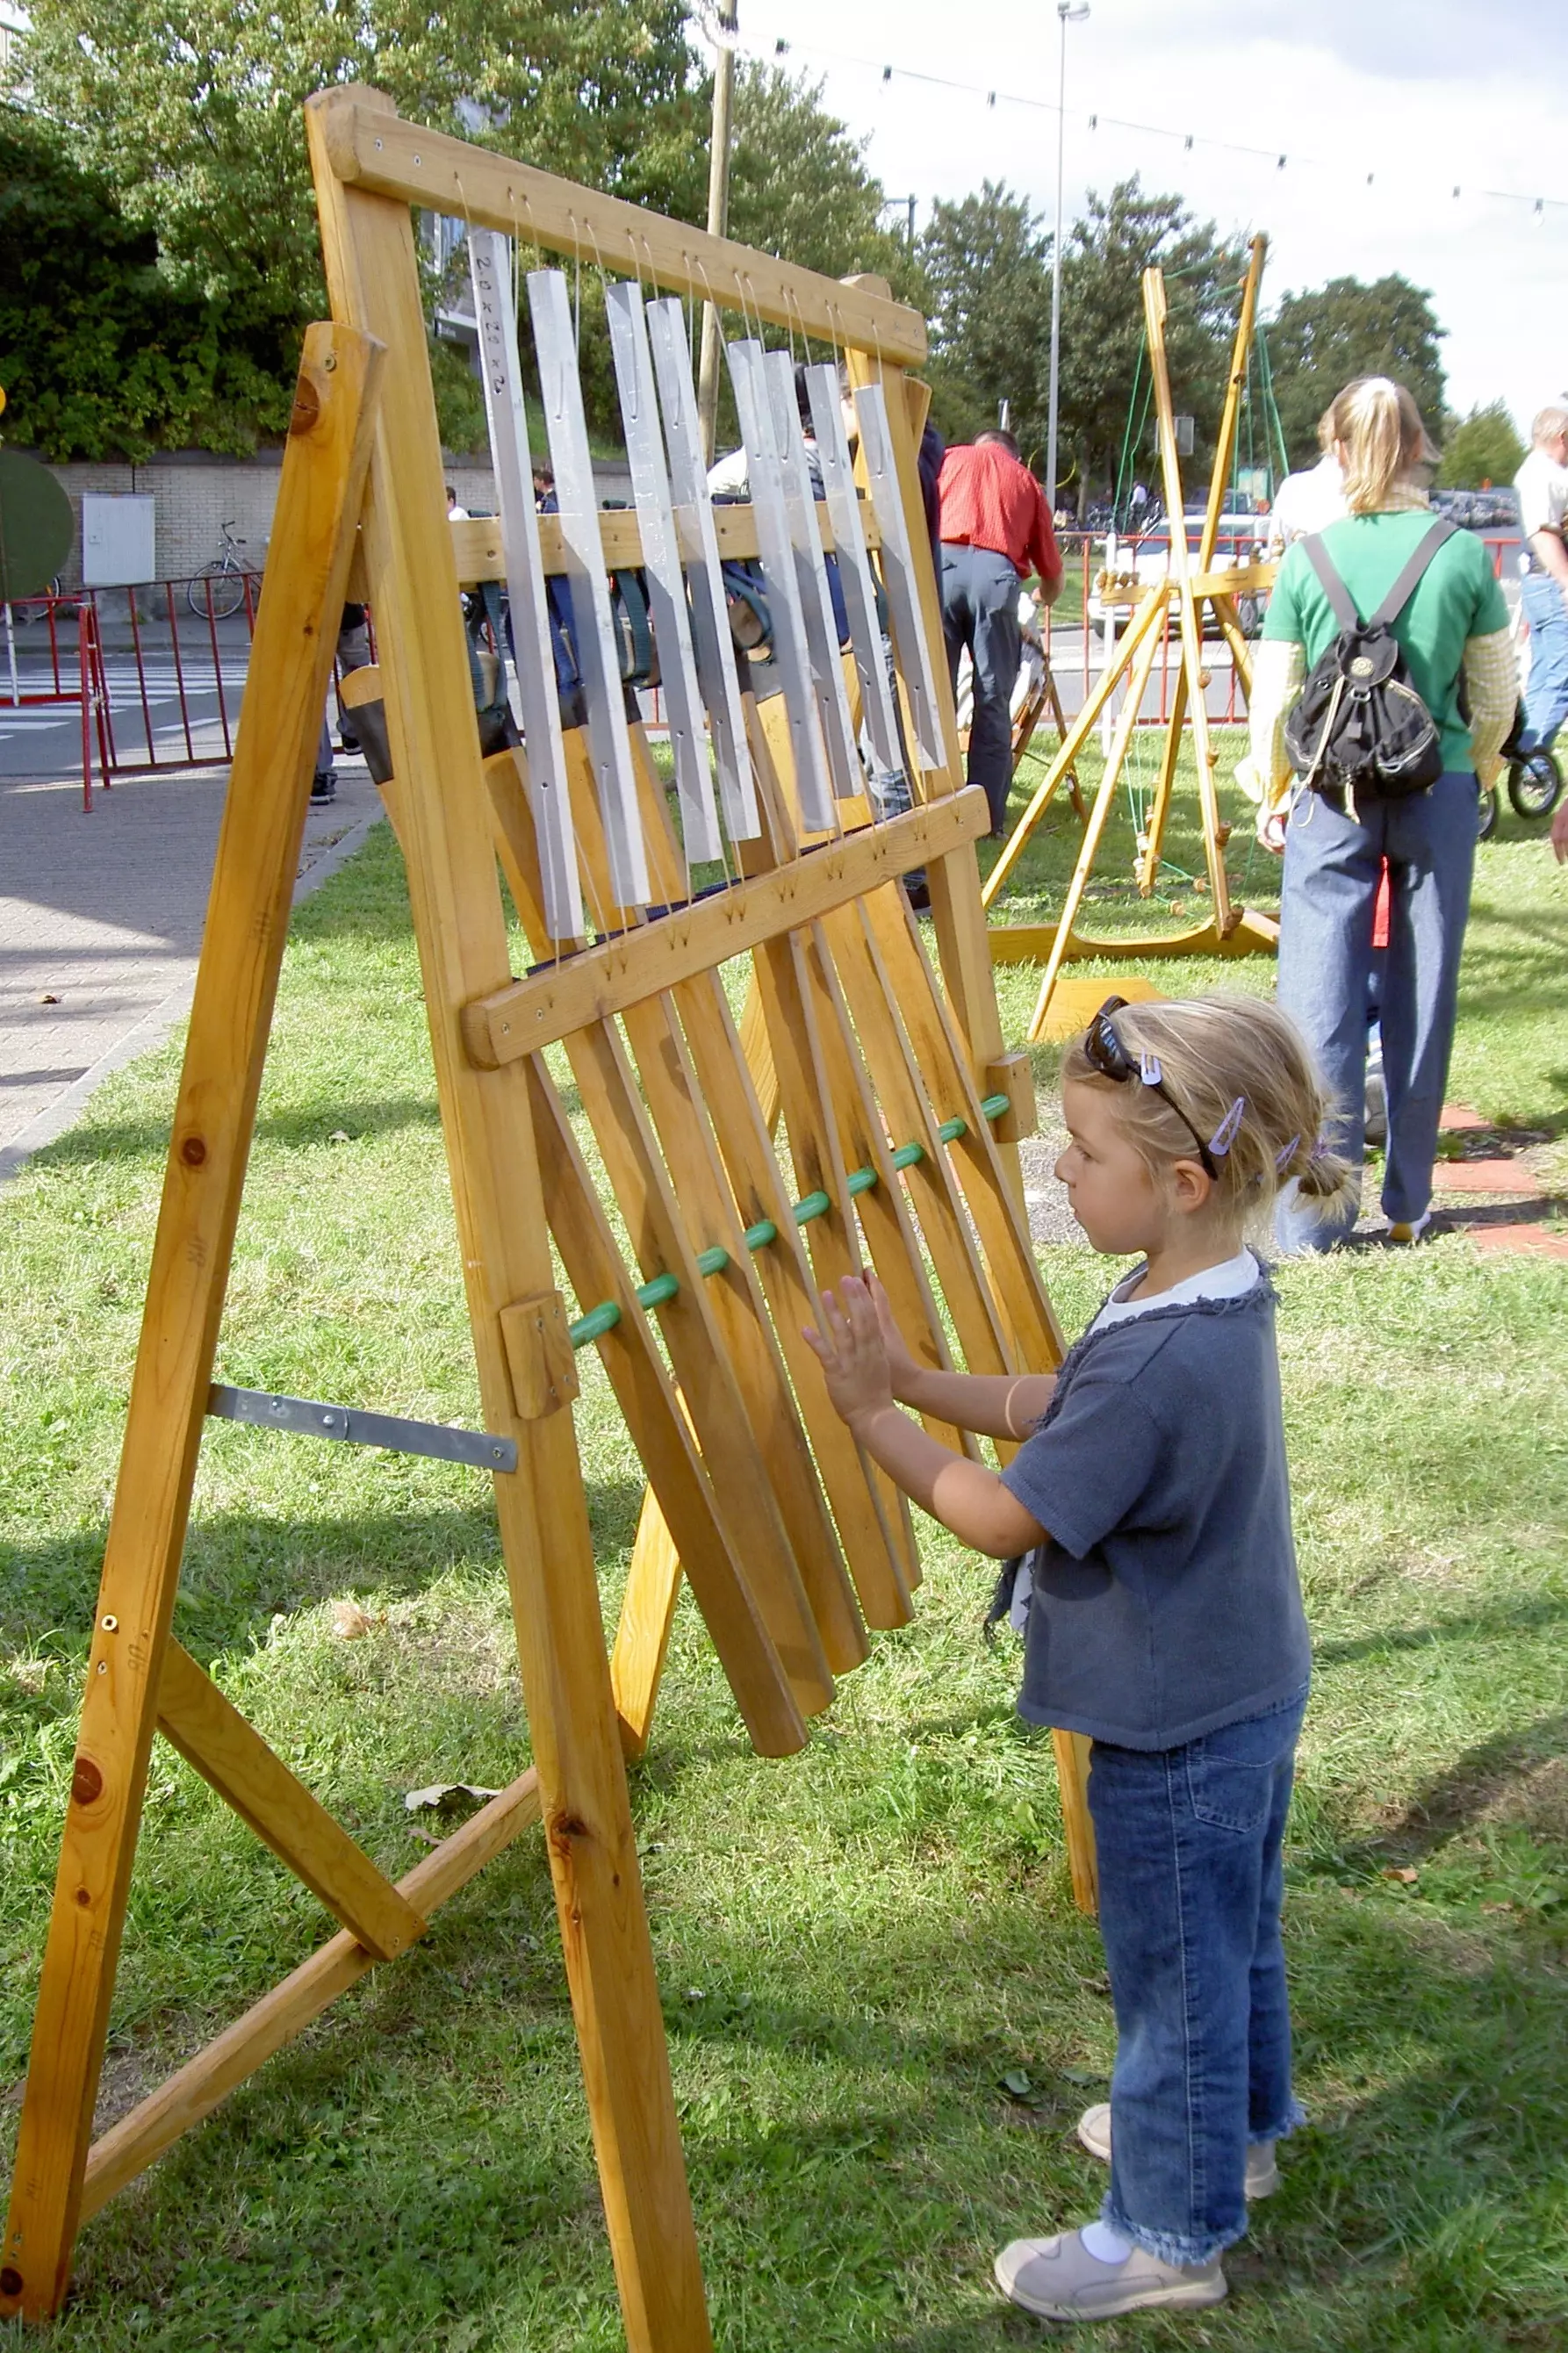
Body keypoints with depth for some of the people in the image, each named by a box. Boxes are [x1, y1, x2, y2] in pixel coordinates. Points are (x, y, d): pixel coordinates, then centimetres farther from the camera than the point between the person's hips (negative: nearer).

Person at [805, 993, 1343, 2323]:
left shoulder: (1159, 1358, -34)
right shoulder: (1221, 1296, -4)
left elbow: (1004, 1518, -25)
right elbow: (1062, 1412, 6)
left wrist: (875, 1416, -17)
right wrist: (919, 1379, -3)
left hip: (1177, 1731, -9)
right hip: (1248, 1693, 9)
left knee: (1174, 1967, 9)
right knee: (1234, 1936, 27)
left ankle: (1172, 2233, 28)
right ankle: (1234, 2131, 49)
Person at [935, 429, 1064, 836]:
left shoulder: (948, 459, 26)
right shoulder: (1025, 479, 27)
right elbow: (1052, 577, 27)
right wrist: (1042, 601, 48)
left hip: (941, 563, 0)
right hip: (995, 575, 0)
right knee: (993, 702, 4)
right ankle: (989, 818, 4)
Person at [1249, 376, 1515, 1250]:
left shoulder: (1308, 558, -2)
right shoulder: (1464, 553, -1)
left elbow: (1274, 702, 1)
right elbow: (1497, 701, 6)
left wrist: (1275, 796, 16)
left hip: (1334, 795, -1)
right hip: (1438, 794, 1)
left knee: (1320, 999, 1)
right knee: (1422, 997, 9)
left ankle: (1313, 1214, 0)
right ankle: (1410, 1204, 18)